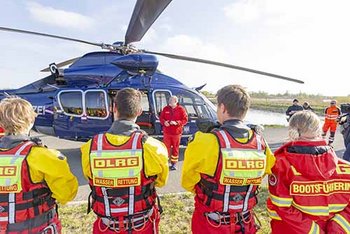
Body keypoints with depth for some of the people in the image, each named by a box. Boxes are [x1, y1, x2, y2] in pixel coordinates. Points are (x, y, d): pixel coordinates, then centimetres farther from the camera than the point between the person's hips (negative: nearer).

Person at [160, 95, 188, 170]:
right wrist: (164, 122, -14)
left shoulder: (181, 109, -4)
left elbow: (185, 120, -6)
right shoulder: (165, 109, 4)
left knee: (175, 148, 9)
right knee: (166, 147, 6)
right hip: (166, 132, 2)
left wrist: (177, 123, -20)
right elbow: (161, 118, 8)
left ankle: (174, 163, 23)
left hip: (176, 132, -1)